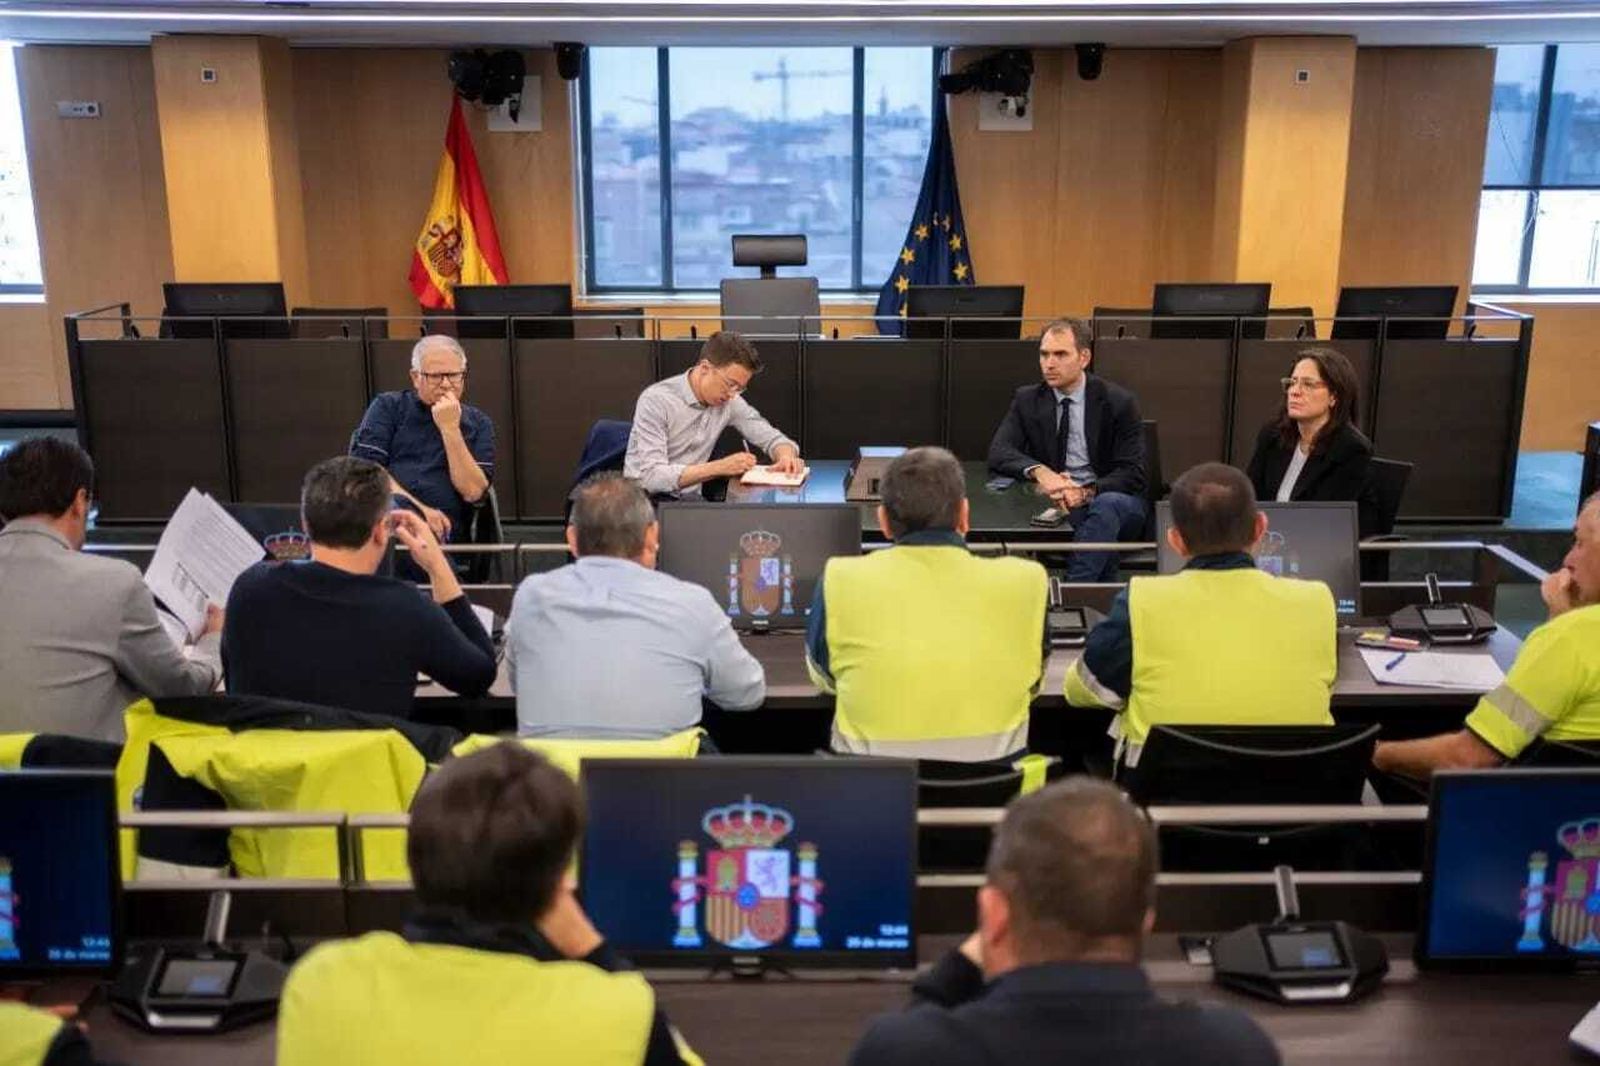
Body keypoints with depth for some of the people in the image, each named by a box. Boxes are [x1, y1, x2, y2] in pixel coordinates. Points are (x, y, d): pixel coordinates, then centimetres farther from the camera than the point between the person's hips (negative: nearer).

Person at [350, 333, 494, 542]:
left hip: (439, 531, 0)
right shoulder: (388, 406, 16)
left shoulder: (478, 423, 18)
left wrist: (451, 429, -3)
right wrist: (419, 509, -11)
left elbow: (473, 492, 3)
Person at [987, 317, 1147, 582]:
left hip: (1112, 499, -1)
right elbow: (998, 452, -6)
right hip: (1055, 500, 1)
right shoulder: (1027, 399, 6)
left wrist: (1086, 492, -25)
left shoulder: (1118, 401, -3)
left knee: (1106, 506, -36)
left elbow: (1133, 474, -6)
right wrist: (1038, 471, -28)